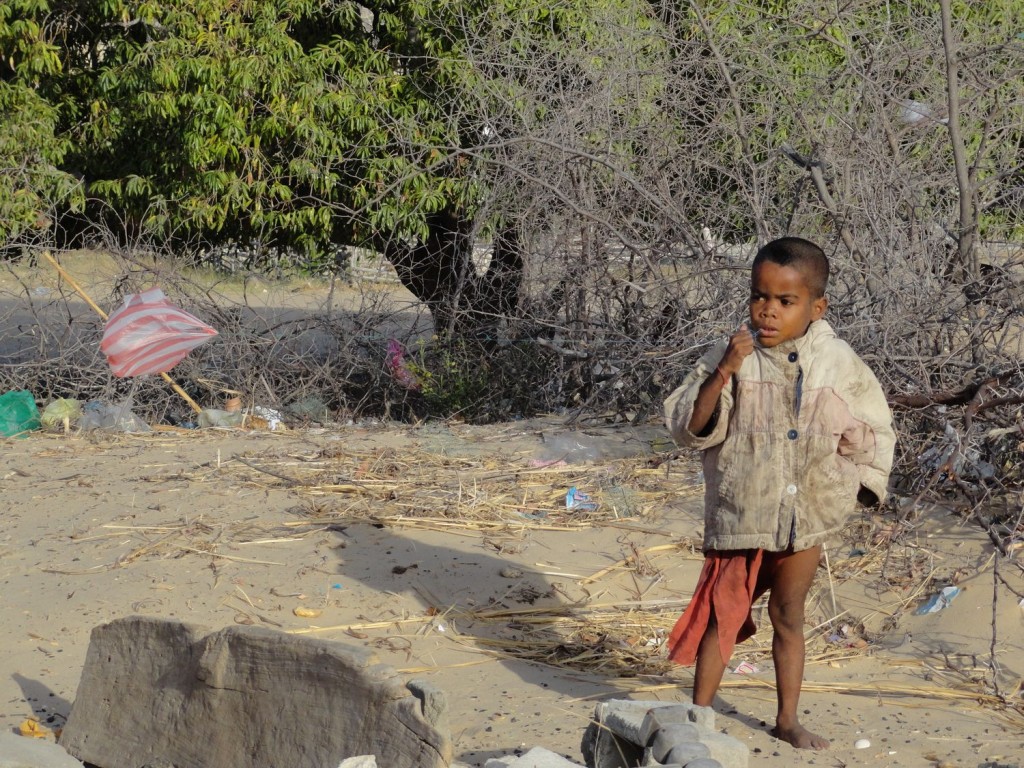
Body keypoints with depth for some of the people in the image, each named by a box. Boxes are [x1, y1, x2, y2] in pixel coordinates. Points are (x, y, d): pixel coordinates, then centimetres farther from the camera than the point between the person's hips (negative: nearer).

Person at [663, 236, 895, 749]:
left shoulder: (838, 363, -5)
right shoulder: (733, 356, -12)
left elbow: (872, 430, 8)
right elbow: (688, 428, -16)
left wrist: (863, 485, 5)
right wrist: (722, 374, -27)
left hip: (807, 516, 2)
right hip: (738, 512, -2)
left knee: (789, 618, 16)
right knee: (723, 616, 6)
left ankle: (788, 719, 28)